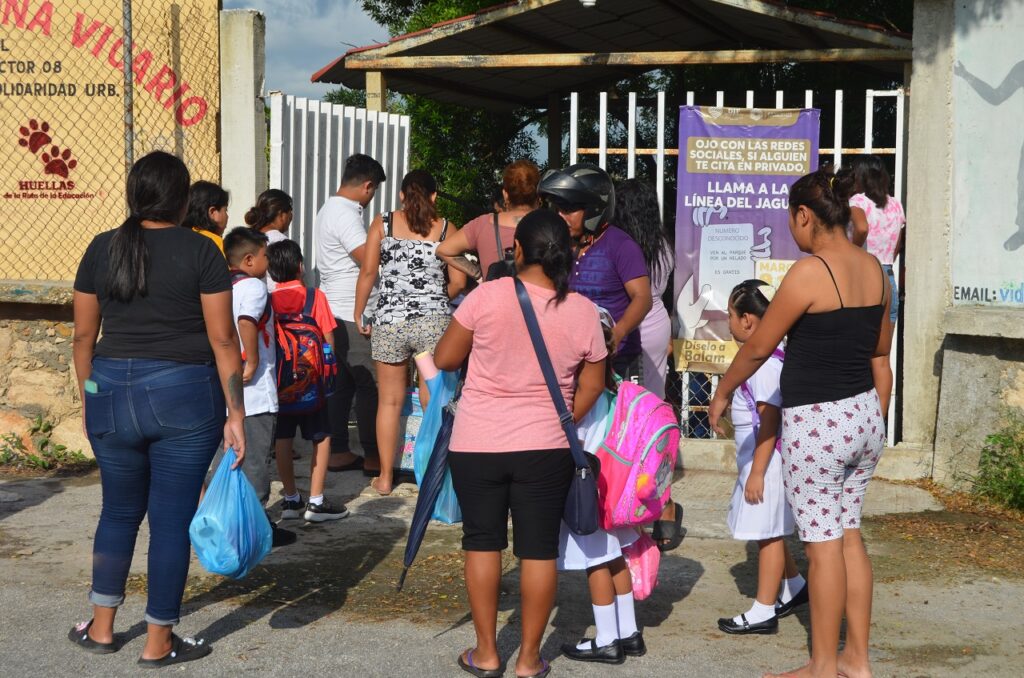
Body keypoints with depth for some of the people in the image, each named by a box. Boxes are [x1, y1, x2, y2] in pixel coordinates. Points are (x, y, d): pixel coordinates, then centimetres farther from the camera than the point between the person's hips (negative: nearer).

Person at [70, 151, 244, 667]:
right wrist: (235, 414, -4)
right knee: (172, 519, 5)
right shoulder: (200, 251, -6)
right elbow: (223, 340, -8)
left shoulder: (102, 249, 4)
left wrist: (89, 400, 19)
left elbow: (83, 336, 8)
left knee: (119, 510, 20)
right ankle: (159, 642, 13)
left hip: (112, 392, 3)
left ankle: (101, 627, 27)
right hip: (184, 394, -3)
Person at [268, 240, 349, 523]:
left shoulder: (268, 300, -1)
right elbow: (329, 339, -8)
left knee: (283, 439, 11)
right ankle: (316, 502, 3)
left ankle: (290, 499, 16)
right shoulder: (315, 296, -7)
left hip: (279, 380, 3)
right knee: (321, 438, 6)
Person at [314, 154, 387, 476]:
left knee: (341, 383, 13)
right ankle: (373, 457, 2)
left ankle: (339, 452, 16)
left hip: (334, 313, 10)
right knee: (371, 385, -3)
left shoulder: (328, 210, 16)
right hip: (352, 316, -10)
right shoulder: (345, 215, -17)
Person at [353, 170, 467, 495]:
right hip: (434, 321, 0)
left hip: (389, 320, 0)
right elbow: (458, 281, 4)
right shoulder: (445, 228, 4)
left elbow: (368, 273, 1)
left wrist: (359, 313, 12)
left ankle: (385, 477, 17)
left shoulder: (382, 224, 4)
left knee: (390, 401, 11)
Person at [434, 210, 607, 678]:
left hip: (476, 444, -1)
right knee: (539, 549, 8)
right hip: (545, 447, 1)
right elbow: (592, 386, 6)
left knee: (482, 542, 11)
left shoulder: (488, 296, -11)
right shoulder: (582, 311, -4)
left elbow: (444, 359, -2)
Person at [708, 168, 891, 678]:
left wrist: (722, 394, 5)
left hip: (816, 422, -7)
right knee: (849, 534, 15)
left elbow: (757, 347, -9)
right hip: (865, 414, 8)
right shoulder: (873, 269, 4)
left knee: (823, 541, 1)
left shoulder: (809, 272, -17)